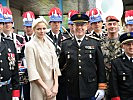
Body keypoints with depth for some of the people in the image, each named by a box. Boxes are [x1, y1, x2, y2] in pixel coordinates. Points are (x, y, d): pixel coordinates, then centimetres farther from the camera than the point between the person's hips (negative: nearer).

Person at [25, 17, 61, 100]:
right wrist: (46, 88, -13)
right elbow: (32, 70, -13)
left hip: (52, 85, 5)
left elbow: (55, 66, 6)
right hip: (38, 86, -4)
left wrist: (56, 85, -5)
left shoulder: (50, 44, 8)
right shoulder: (30, 45, -8)